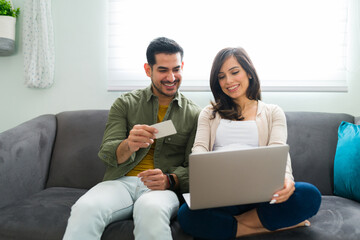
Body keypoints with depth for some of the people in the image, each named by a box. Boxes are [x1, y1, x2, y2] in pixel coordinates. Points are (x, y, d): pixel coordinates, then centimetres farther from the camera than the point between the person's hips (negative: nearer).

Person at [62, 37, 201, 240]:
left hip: (164, 188, -1)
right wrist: (128, 146, -24)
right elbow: (107, 153, 1)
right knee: (85, 208, -31)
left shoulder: (194, 114, 9)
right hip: (121, 182, 2)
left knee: (151, 209, -37)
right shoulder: (125, 104, 11)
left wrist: (169, 180, -18)